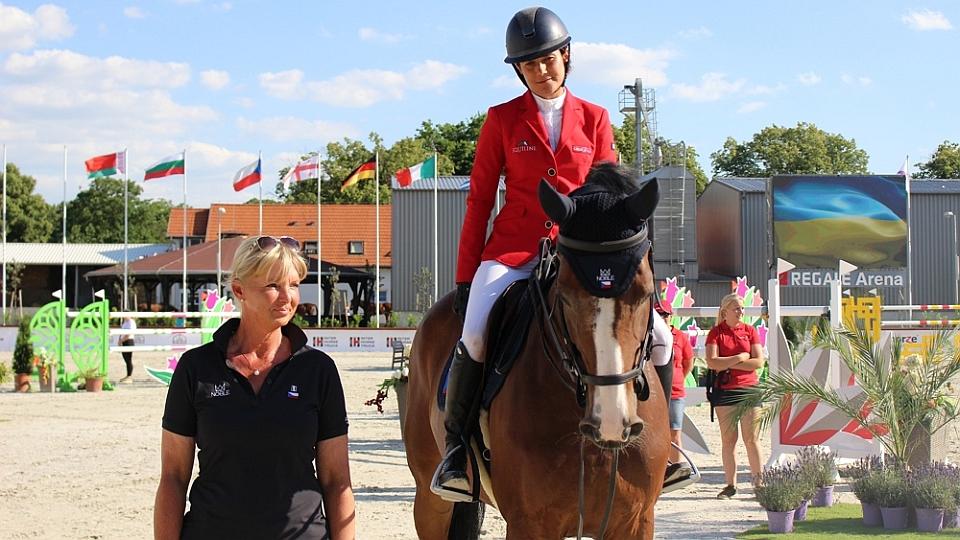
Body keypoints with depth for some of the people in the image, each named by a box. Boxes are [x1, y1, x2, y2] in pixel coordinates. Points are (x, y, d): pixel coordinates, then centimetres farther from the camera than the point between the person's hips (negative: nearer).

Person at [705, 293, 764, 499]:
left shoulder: (750, 330, 6)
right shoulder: (716, 332, 2)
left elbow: (759, 362, -4)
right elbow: (712, 362, -11)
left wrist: (728, 364, -8)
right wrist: (740, 358, -9)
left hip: (749, 389, 0)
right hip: (725, 391, 0)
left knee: (751, 439, -1)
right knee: (728, 440, 3)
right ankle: (731, 485, 8)